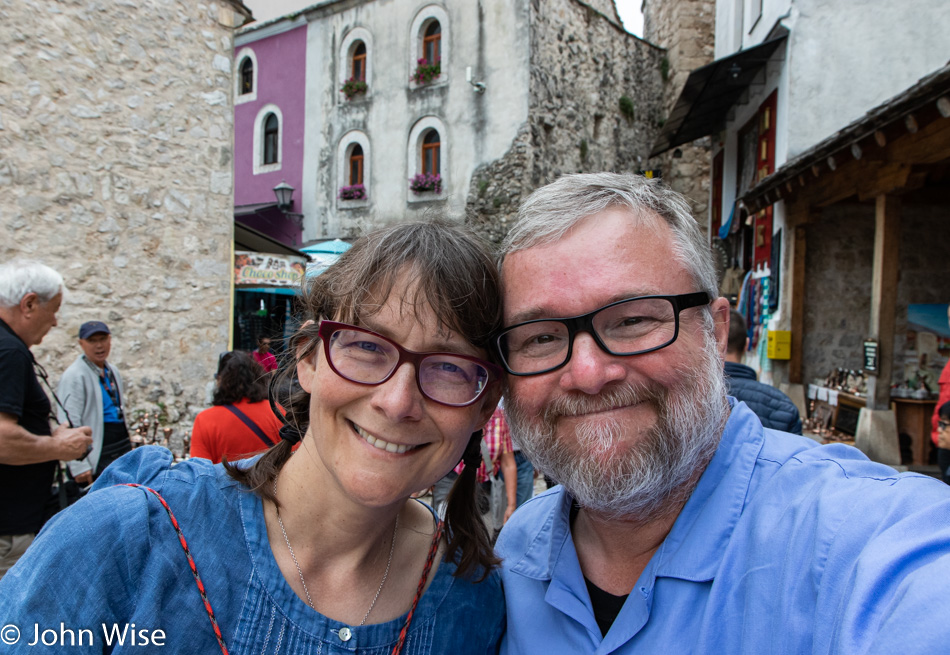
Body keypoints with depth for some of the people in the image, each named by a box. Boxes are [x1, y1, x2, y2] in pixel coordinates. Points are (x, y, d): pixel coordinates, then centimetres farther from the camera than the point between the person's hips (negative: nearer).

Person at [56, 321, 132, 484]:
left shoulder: (113, 371, 12)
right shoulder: (74, 376, -12)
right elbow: (69, 424, -17)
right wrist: (78, 466, -21)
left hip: (123, 452, 7)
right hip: (97, 458, -7)